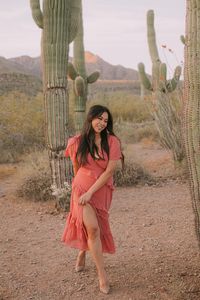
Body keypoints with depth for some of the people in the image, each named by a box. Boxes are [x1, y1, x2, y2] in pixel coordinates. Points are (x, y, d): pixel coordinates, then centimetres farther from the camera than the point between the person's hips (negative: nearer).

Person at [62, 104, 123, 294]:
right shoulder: (77, 142, -5)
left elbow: (109, 171, -14)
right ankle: (102, 275, -6)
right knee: (93, 228, -17)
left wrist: (90, 192, -17)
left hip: (102, 191, 1)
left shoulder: (112, 142, -10)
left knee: (89, 228, 15)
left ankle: (82, 253, 48)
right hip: (81, 188, -1)